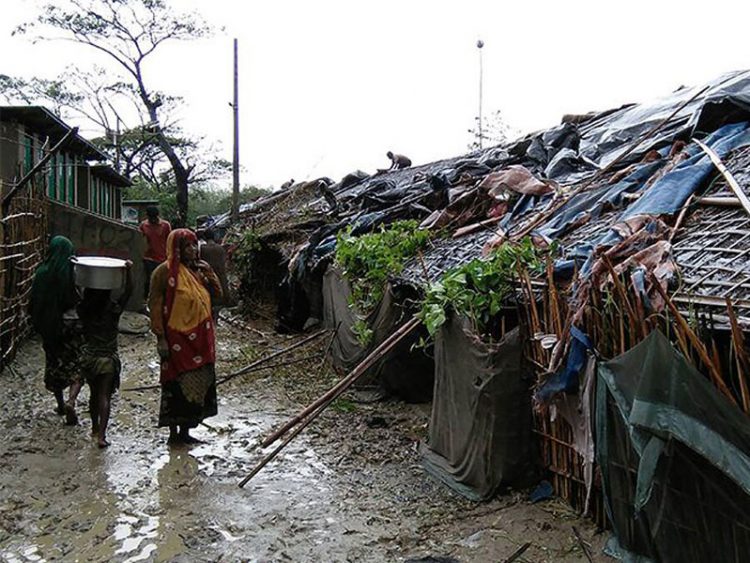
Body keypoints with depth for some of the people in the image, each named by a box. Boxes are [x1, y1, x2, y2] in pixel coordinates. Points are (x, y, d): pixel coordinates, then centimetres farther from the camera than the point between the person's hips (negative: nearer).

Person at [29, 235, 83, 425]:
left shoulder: (42, 273, -5)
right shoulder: (74, 273, -13)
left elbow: (34, 302, -1)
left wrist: (38, 323, 12)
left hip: (49, 326, 3)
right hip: (72, 326, -3)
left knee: (54, 365, 20)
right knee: (76, 367, 6)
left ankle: (60, 404, 29)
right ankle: (71, 401, -15)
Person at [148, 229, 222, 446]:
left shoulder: (197, 270, 10)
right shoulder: (165, 271, -9)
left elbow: (218, 293, 14)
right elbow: (155, 305, -11)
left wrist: (209, 272, 0)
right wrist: (161, 338, -15)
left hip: (199, 339, 7)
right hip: (177, 338, -7)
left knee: (197, 384, 11)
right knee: (178, 384, 1)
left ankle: (185, 431, 24)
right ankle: (174, 433, 14)